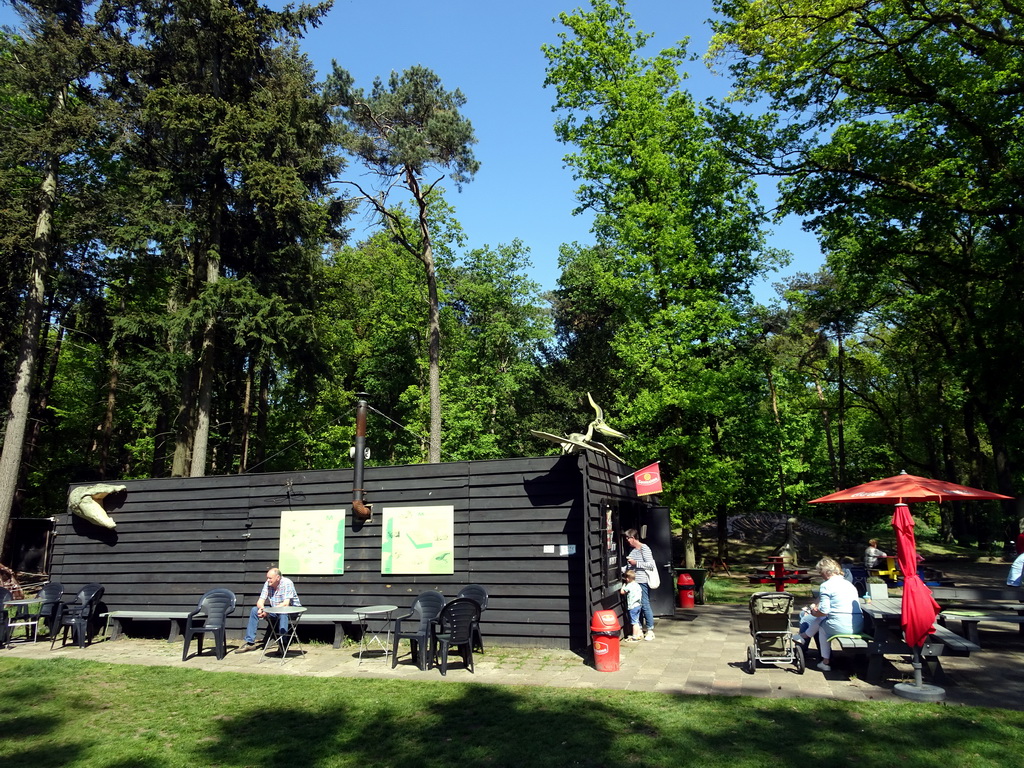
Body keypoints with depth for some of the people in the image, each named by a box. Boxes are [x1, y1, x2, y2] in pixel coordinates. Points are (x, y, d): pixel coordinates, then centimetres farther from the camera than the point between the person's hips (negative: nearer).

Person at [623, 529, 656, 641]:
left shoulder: (644, 548, -9)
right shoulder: (632, 550, 15)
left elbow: (650, 564, -15)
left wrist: (635, 563, -16)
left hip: (642, 581, -8)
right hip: (634, 581, 8)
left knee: (645, 605, -4)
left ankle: (650, 630, 5)